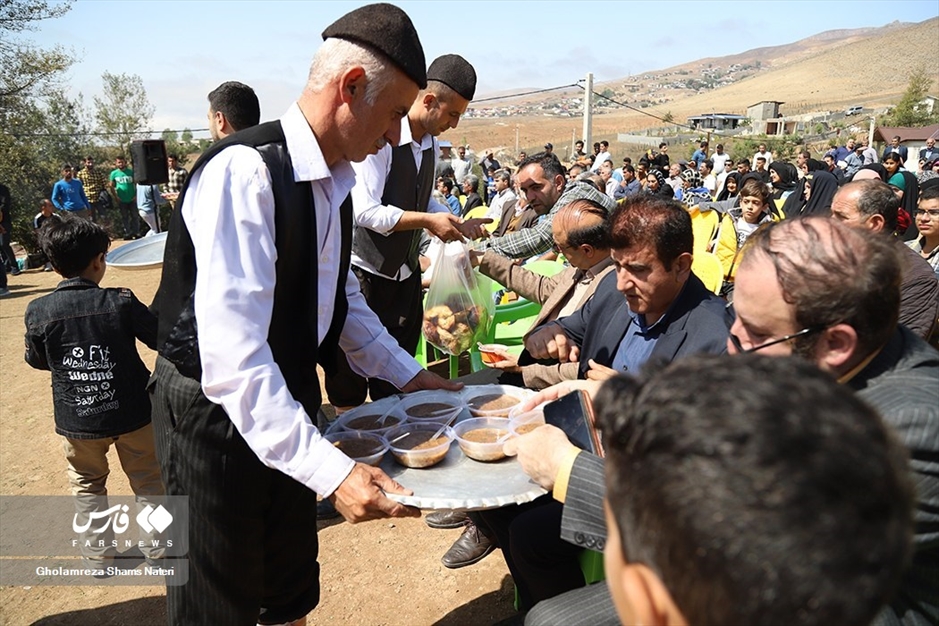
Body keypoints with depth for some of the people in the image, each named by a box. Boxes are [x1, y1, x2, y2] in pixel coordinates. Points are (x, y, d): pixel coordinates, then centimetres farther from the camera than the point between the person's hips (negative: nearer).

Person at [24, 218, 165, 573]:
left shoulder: (38, 311, -9)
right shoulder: (121, 302, -16)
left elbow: (37, 360, 6)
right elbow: (161, 339, -7)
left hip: (76, 420, 2)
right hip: (132, 413, -2)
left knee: (87, 484, 21)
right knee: (147, 479, 15)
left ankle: (97, 555, 31)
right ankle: (155, 546, 27)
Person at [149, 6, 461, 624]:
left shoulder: (335, 179, 2)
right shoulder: (244, 172, -27)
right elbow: (233, 359, -32)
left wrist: (409, 375, 9)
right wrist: (333, 470, -34)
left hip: (288, 396, 8)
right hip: (214, 410, -7)